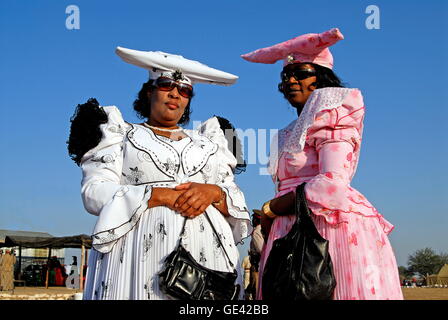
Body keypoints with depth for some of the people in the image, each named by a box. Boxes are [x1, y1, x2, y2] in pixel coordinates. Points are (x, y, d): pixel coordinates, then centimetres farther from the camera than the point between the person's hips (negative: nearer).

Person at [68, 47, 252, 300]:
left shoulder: (207, 142, 22)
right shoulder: (120, 135, 13)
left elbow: (236, 199, 14)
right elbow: (95, 192, -3)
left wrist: (213, 192, -9)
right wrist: (163, 195, -12)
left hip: (210, 252, 3)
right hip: (141, 250, -2)